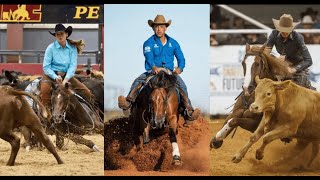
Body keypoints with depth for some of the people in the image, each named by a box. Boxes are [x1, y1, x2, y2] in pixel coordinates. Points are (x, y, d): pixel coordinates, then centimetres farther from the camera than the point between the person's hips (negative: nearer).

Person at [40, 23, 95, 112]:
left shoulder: (72, 48, 1)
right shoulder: (51, 48, -7)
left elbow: (73, 65, -5)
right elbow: (46, 66, -9)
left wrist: (66, 79, -20)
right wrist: (55, 77, -22)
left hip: (66, 75, 3)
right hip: (51, 74, -3)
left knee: (86, 92, -5)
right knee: (45, 90, -35)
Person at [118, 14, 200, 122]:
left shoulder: (173, 43, 12)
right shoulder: (149, 43, 3)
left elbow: (181, 59, 10)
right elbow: (149, 56, -16)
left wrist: (180, 68, -14)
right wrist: (153, 67, -38)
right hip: (152, 71, -1)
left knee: (181, 84, -25)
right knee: (138, 82, -27)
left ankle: (188, 112, -34)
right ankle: (128, 103, -45)